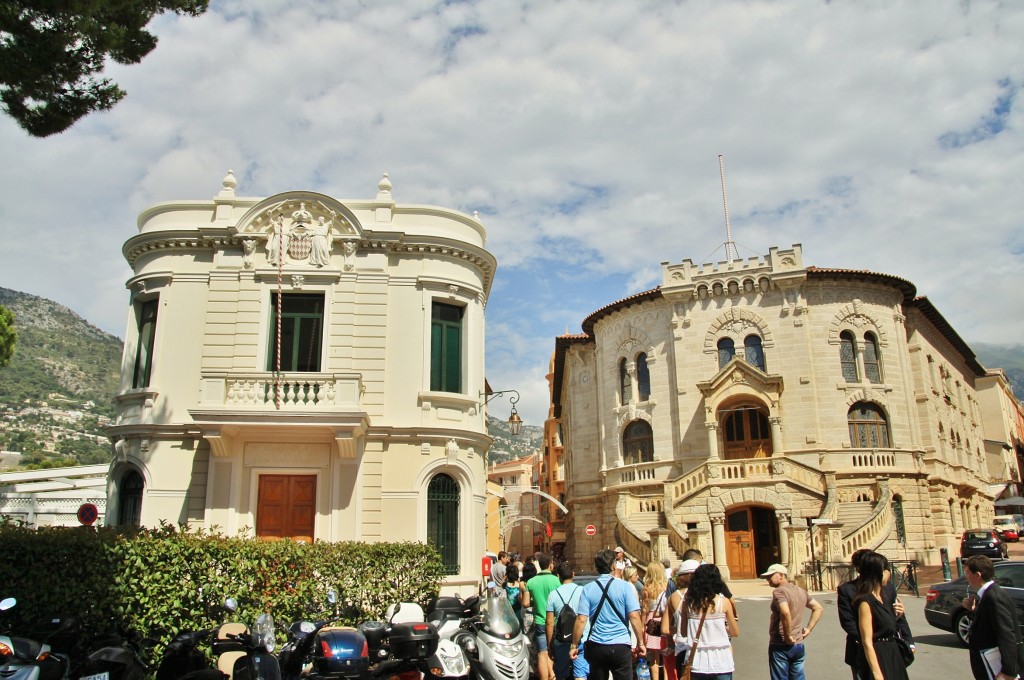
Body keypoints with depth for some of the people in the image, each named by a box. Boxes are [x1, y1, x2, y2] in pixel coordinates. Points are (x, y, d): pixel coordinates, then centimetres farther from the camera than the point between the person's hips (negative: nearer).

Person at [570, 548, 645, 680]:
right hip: (620, 646, -2)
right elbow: (634, 617, -10)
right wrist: (640, 642, 1)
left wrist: (574, 645, 1)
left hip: (596, 646, 2)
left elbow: (581, 620, -7)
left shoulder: (588, 589, -2)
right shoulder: (625, 587, -6)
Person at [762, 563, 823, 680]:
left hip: (780, 645, -8)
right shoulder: (801, 591, 11)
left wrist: (788, 636, -22)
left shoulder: (779, 591, -15)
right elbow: (818, 608, 18)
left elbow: (785, 613, -32)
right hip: (799, 645, 8)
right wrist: (808, 629, 11)